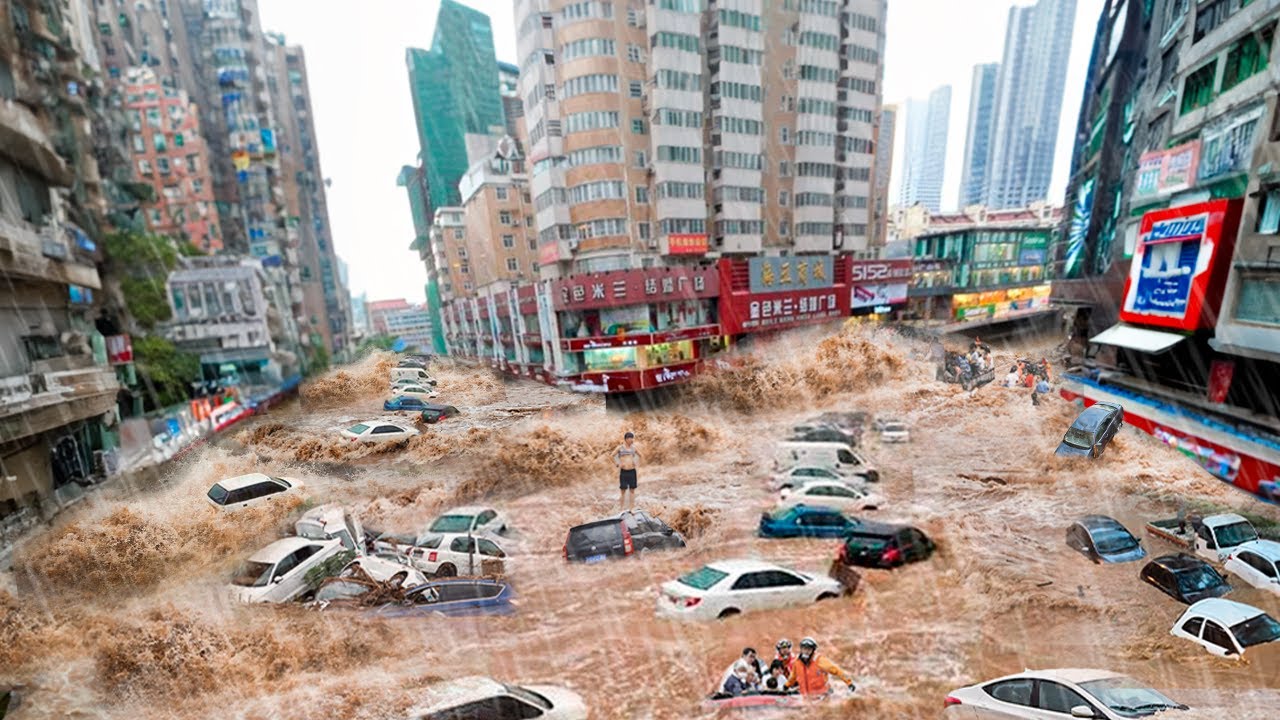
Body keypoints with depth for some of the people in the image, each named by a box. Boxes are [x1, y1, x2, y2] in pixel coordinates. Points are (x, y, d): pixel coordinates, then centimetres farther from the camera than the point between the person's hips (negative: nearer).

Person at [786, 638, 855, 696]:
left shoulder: (819, 660, -18)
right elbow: (793, 675, 16)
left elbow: (836, 670, -14)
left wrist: (849, 682, -14)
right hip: (805, 696, 4)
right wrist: (787, 685, 26)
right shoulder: (797, 662, -3)